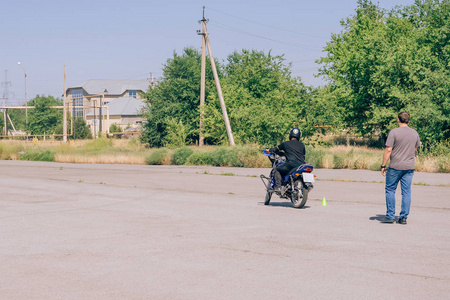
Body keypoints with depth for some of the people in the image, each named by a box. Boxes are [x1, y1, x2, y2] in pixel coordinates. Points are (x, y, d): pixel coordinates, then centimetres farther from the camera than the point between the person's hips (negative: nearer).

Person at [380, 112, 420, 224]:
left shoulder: (394, 132, -10)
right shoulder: (414, 133, 7)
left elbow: (388, 150, -13)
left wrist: (383, 166, -8)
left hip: (395, 167, -4)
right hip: (409, 167, 4)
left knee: (390, 190, 7)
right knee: (406, 192, 6)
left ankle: (390, 216, 6)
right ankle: (403, 218, 6)